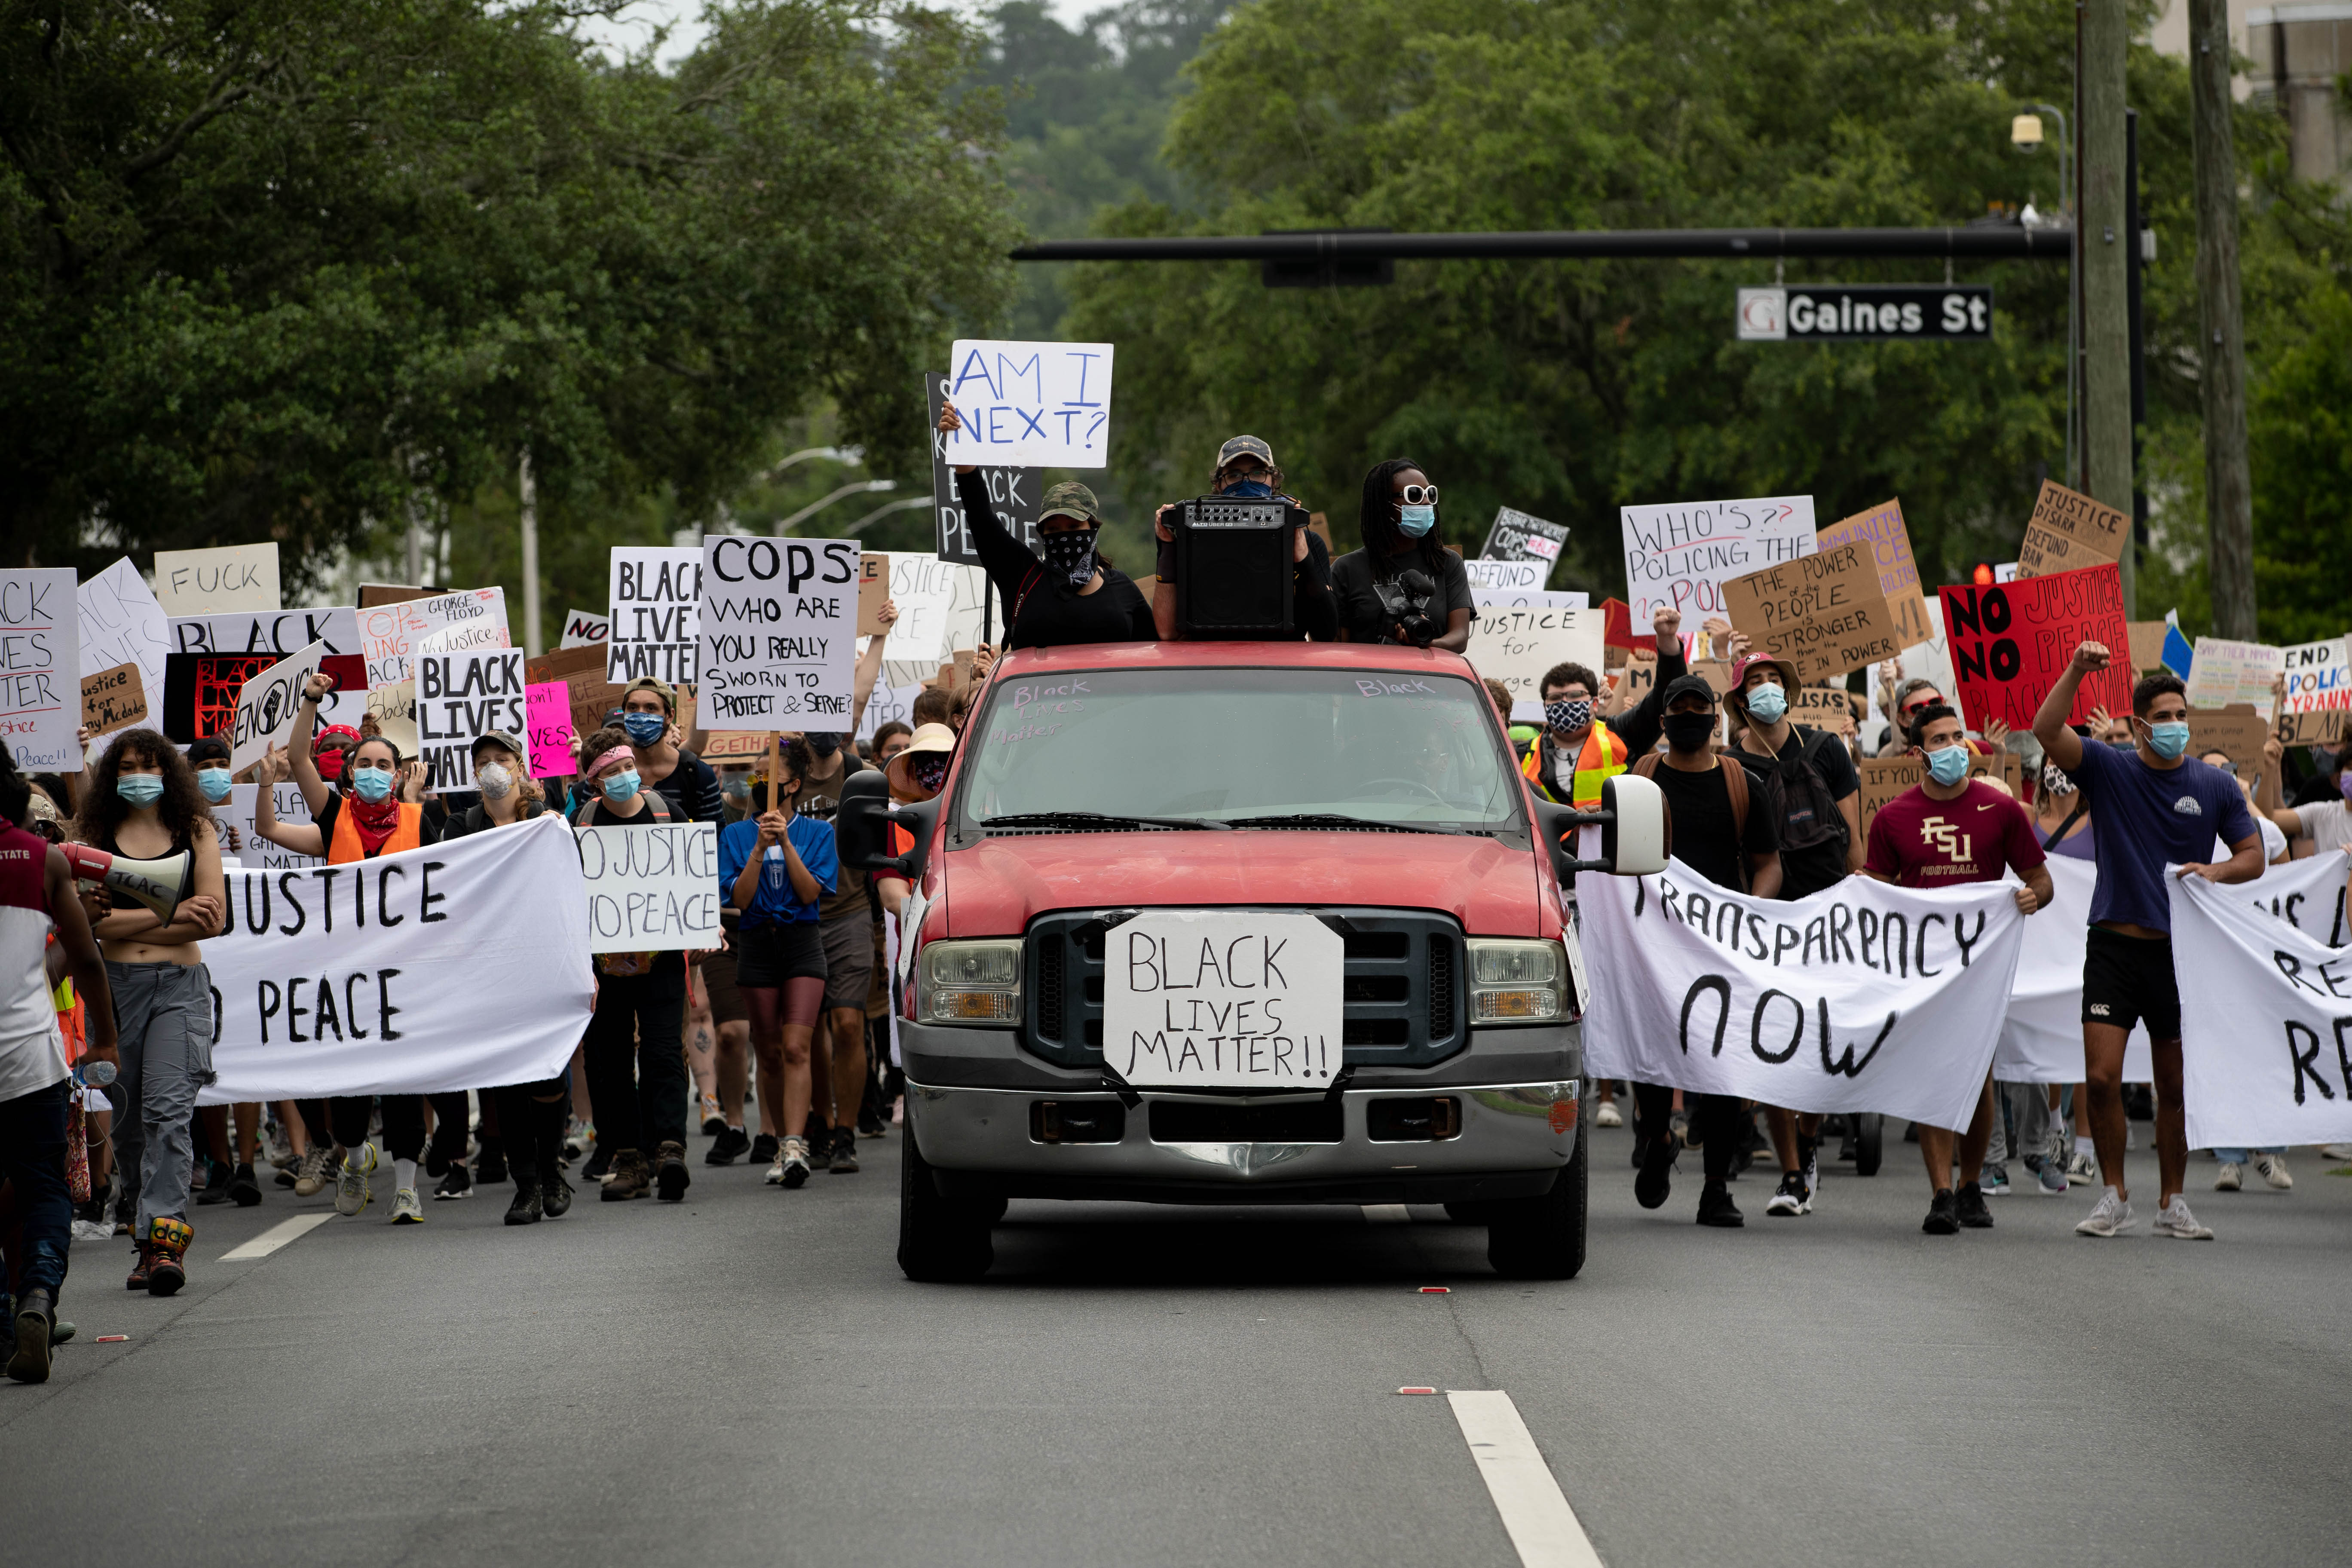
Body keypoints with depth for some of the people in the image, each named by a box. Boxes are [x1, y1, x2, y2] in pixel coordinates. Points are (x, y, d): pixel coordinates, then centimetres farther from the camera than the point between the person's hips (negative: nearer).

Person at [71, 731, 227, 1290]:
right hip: (115, 986, 2)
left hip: (179, 986, -2)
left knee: (168, 1110, -16)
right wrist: (170, 915, -10)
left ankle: (164, 1238, -20)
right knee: (127, 1119, 6)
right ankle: (149, 1241, 17)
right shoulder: (98, 837, 8)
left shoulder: (195, 832, 7)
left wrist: (126, 922, -6)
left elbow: (213, 918, -1)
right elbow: (92, 919, -3)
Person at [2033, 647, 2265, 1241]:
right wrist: (2077, 672, -24)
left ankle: (2172, 1203, 16)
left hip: (2180, 949, 1)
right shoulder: (2109, 770, 1)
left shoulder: (2216, 787, 5)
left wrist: (2215, 871, -13)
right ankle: (2114, 1197, 6)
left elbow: (2253, 856, 8)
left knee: (2176, 1086, 5)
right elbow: (2047, 731, -13)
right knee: (2102, 1079, -8)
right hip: (2116, 946, -1)